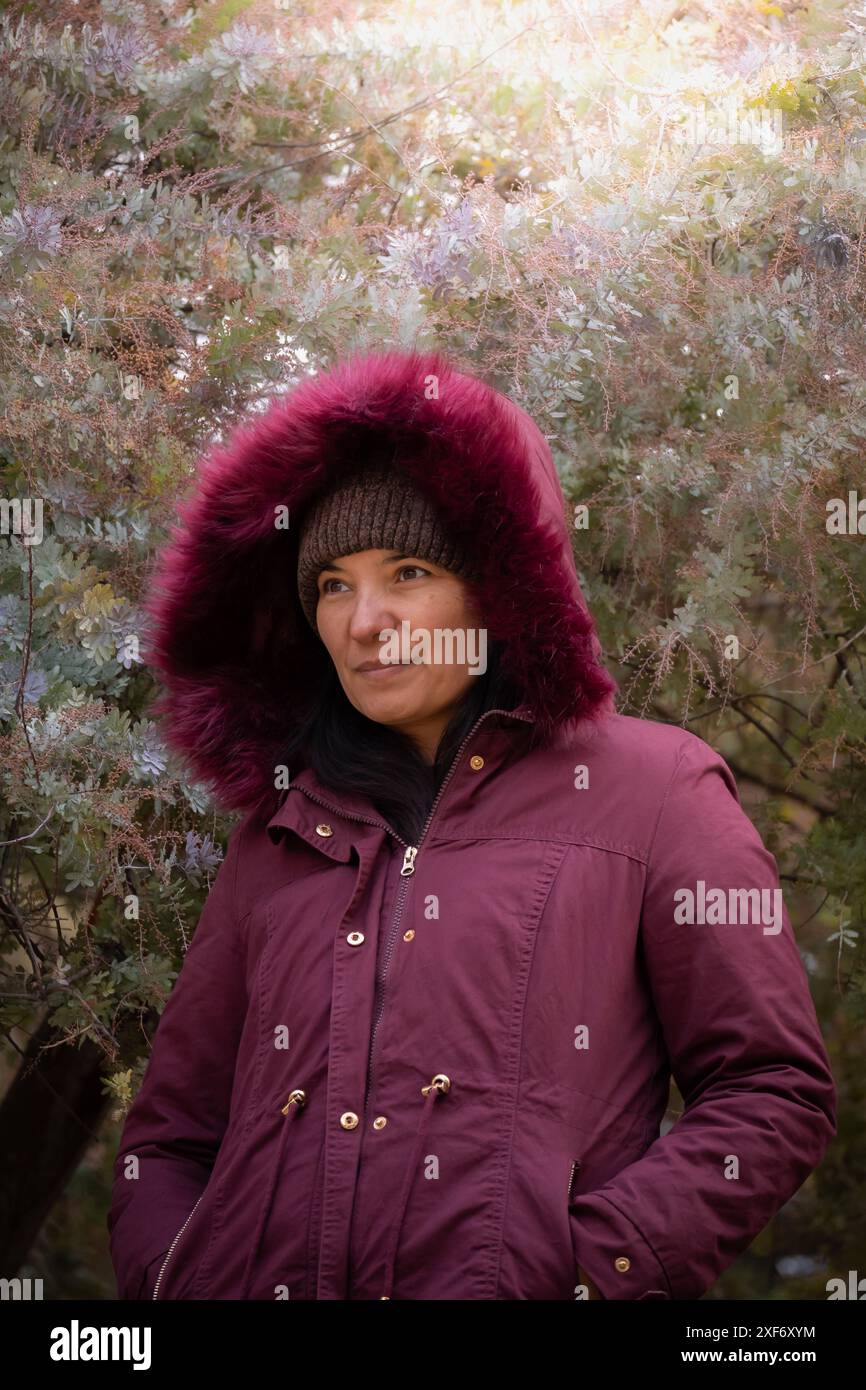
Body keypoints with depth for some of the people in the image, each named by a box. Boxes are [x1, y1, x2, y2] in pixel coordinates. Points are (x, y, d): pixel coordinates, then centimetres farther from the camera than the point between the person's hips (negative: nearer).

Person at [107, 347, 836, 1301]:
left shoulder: (647, 786, 9)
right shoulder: (275, 837, 20)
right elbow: (164, 1137, 21)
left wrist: (567, 1270, -7)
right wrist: (167, 1278, 1)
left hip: (506, 1283, -2)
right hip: (260, 1282, 3)